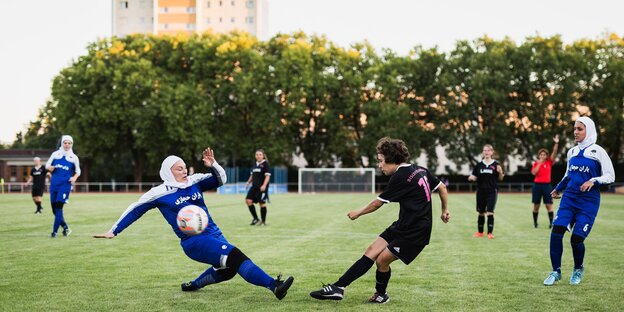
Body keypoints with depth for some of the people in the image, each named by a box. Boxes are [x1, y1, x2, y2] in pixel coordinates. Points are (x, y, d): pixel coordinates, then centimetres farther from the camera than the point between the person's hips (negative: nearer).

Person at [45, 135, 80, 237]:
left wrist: (74, 177, -8)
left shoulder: (74, 157, 4)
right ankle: (65, 227, 22)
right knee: (54, 208, 5)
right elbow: (47, 165, 14)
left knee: (58, 207, -12)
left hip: (65, 184, -3)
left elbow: (78, 171, 12)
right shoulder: (55, 154, 8)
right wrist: (49, 168, -9)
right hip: (54, 184, 3)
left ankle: (54, 231, -7)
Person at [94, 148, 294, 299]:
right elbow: (135, 210, 4)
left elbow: (220, 180, 3)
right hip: (194, 242, -7)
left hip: (214, 235, 7)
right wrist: (114, 231, 6)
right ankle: (273, 285, -32)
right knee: (235, 256, -23)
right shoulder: (160, 193, -4)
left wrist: (212, 165, -17)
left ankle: (192, 285, 30)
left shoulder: (194, 182, 7)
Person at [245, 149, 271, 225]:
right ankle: (255, 218, 7)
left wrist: (264, 185, -22)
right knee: (248, 200, -5)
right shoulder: (255, 164, 15)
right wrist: (248, 182, 14)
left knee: (262, 203, -2)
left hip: (262, 188, -7)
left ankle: (263, 221, 11)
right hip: (254, 187, 7)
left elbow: (267, 175, -11)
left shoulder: (265, 164, -5)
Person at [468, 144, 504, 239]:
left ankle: (490, 233, -7)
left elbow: (500, 179, 4)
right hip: (481, 191, 3)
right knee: (481, 212, 11)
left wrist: (500, 172, -16)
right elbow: (475, 177, 9)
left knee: (490, 212, -10)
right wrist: (471, 178, -13)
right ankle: (480, 232, 24)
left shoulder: (496, 164, 0)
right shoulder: (479, 165, 5)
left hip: (492, 191, -3)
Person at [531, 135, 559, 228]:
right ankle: (535, 222, 17)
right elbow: (534, 172, -10)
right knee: (536, 205, 7)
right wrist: (539, 163, -9)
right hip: (537, 185, 1)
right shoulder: (536, 163, 6)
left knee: (549, 205, -7)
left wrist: (556, 143, -18)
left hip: (547, 185, -1)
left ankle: (551, 223, -8)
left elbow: (554, 153, -7)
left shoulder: (549, 163, 4)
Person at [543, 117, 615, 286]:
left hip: (588, 202, -4)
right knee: (556, 232, -12)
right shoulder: (572, 152, 11)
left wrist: (593, 181, -20)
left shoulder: (597, 151, -5)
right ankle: (556, 271, 1)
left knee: (577, 238, -8)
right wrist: (558, 189, 28)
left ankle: (578, 270, 21)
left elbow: (610, 176, -5)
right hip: (569, 199, 4)